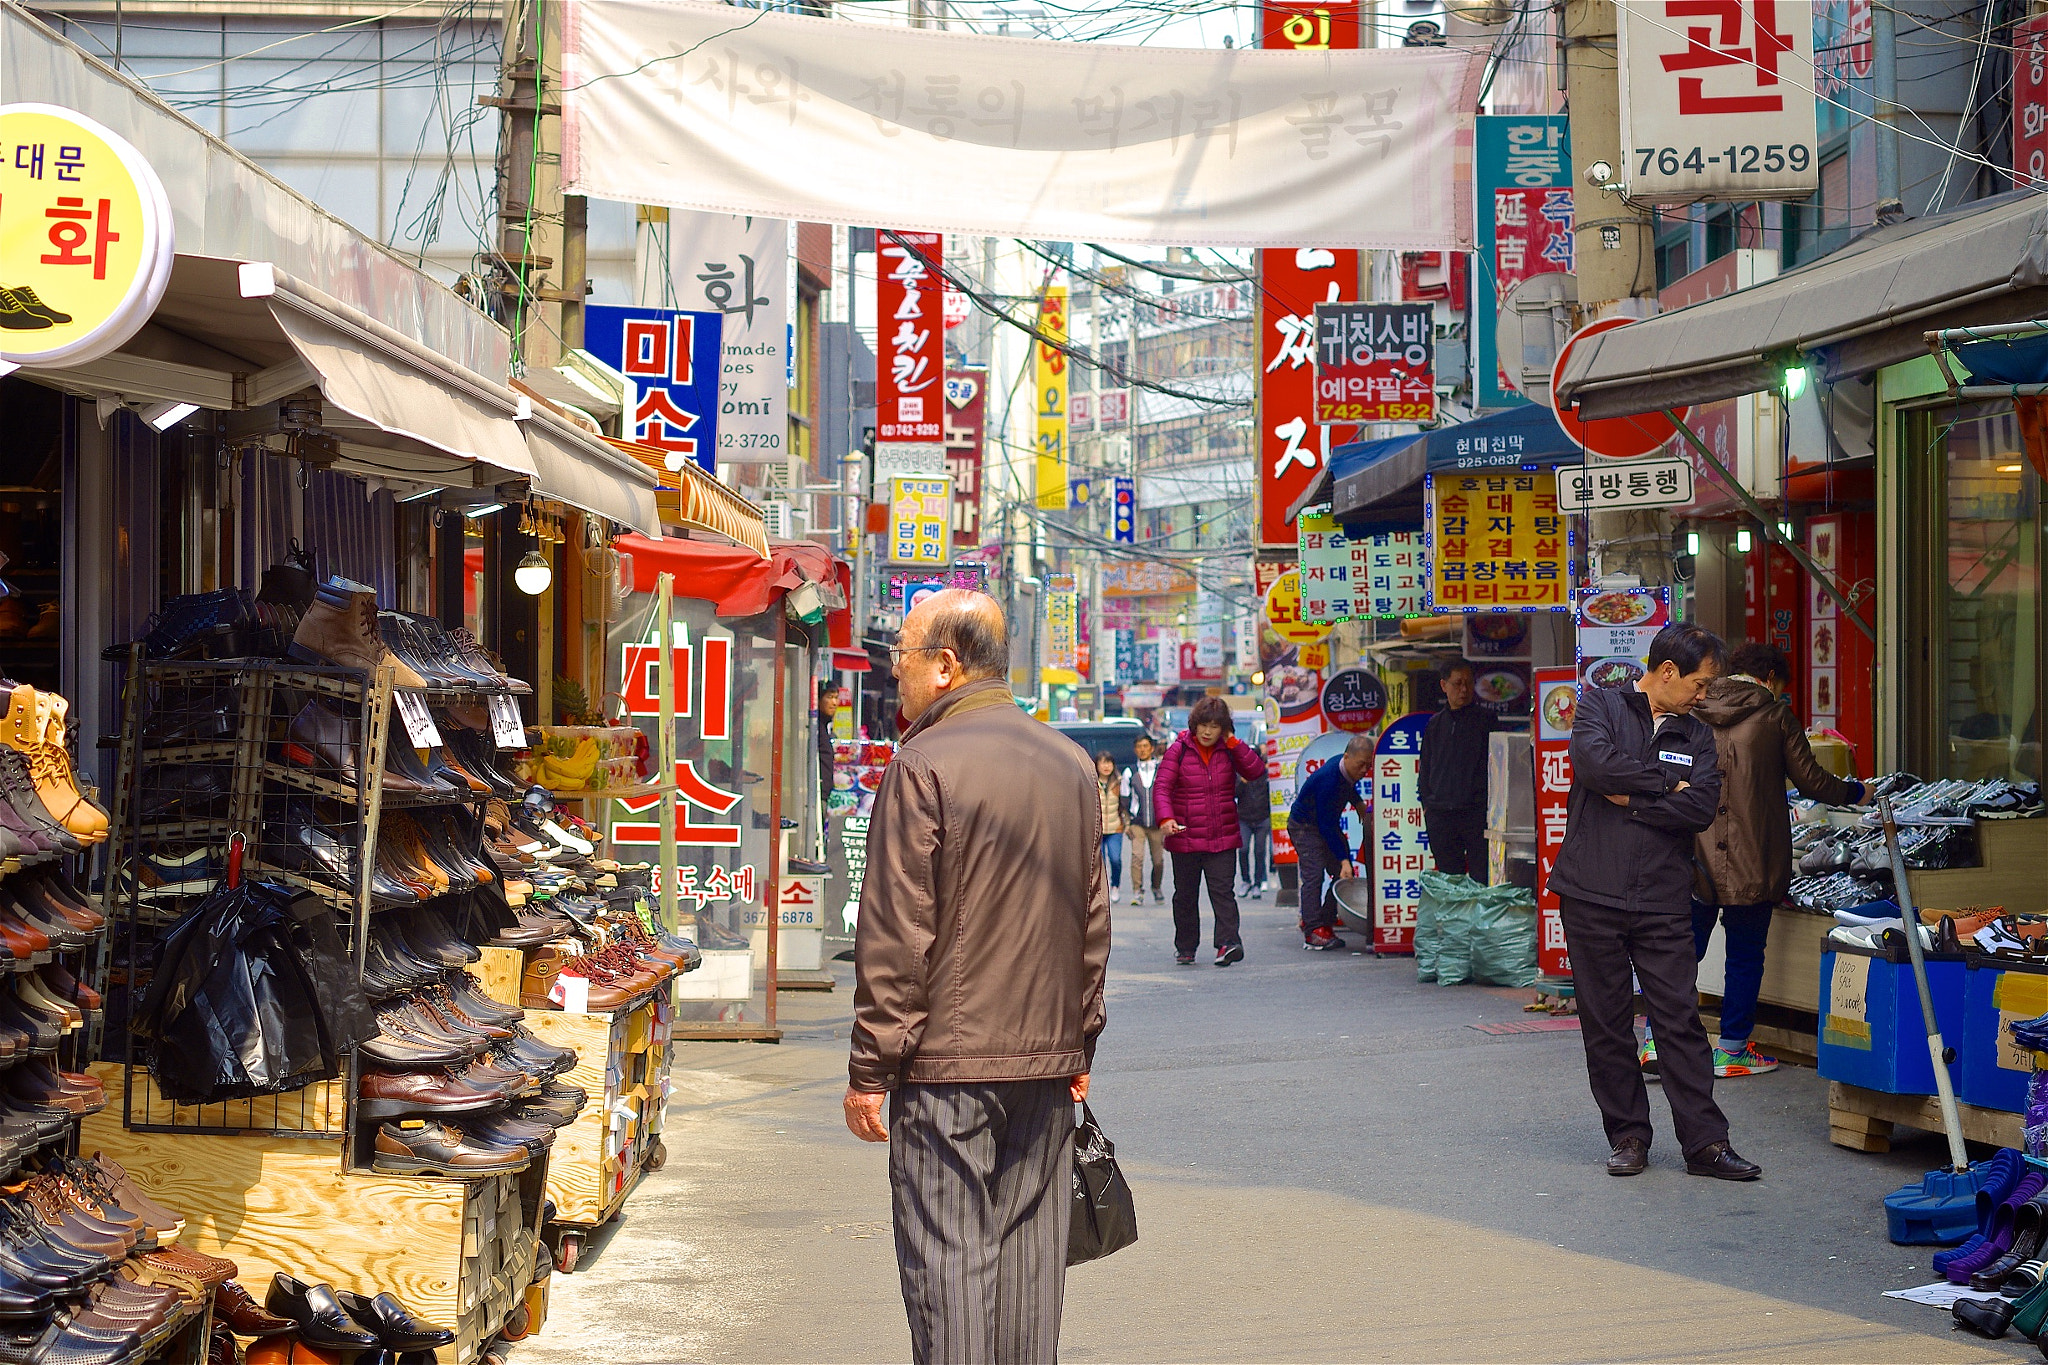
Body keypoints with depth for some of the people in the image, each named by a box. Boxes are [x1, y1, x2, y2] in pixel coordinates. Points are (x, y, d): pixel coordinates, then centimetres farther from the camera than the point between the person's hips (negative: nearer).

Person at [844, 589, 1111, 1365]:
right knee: (1030, 1256, 11)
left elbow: (896, 937, -12)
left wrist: (871, 1069, -7)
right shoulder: (1071, 765, 10)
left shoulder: (924, 765, -11)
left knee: (949, 1258, -2)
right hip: (1048, 1061, 6)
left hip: (948, 1063, -6)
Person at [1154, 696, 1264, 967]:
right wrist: (1166, 818, -25)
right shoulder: (1178, 750, -3)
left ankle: (1228, 942, -16)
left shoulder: (1228, 750, 4)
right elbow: (1162, 788, -9)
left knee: (1223, 891, -8)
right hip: (1185, 838, -1)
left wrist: (1233, 742, -12)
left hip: (1223, 838, 1)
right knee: (1185, 894, 10)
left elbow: (1256, 769, -8)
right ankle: (1185, 947, 21)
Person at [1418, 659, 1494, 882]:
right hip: (1439, 814, 4)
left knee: (1482, 878, -8)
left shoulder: (1485, 719, 3)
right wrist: (1427, 802, 9)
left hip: (1476, 811, -4)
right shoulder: (1435, 724, 15)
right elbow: (1425, 767, 20)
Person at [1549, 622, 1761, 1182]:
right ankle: (1628, 1136, 15)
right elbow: (1594, 761, -17)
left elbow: (1703, 806, -3)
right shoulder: (1599, 704, 4)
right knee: (1606, 1024, 4)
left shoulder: (1697, 734, 13)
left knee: (1681, 1020, -1)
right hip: (1593, 897, -2)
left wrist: (1633, 800, -9)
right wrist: (1667, 785, -7)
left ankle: (1705, 1142, 2)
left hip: (1663, 900, 2)